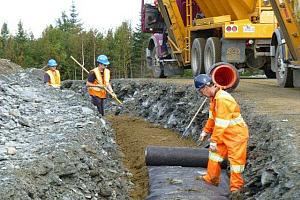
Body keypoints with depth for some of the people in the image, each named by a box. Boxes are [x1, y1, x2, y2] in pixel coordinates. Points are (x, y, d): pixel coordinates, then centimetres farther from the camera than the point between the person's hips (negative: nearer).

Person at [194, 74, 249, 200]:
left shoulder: (222, 99, -29)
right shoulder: (214, 97, 3)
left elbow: (220, 124, -29)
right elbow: (212, 117, 17)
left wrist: (214, 141, -25)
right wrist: (206, 131, 15)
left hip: (236, 134, -10)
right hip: (224, 134, 10)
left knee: (235, 160, -3)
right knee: (215, 153, 18)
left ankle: (236, 188, 5)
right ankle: (212, 178, 33)